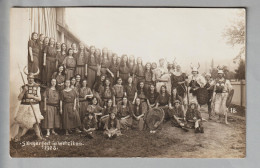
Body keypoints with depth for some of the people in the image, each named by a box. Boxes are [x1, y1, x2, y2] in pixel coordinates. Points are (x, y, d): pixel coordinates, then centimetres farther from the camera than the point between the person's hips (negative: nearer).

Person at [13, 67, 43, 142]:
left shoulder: (37, 87, 4)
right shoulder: (23, 87, 3)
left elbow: (39, 98, 0)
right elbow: (19, 98, -3)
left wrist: (32, 96, -15)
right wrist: (24, 91, -15)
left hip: (34, 107, 1)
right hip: (25, 107, 0)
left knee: (35, 122, 1)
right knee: (22, 122, 1)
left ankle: (38, 135, 15)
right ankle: (18, 136, 14)